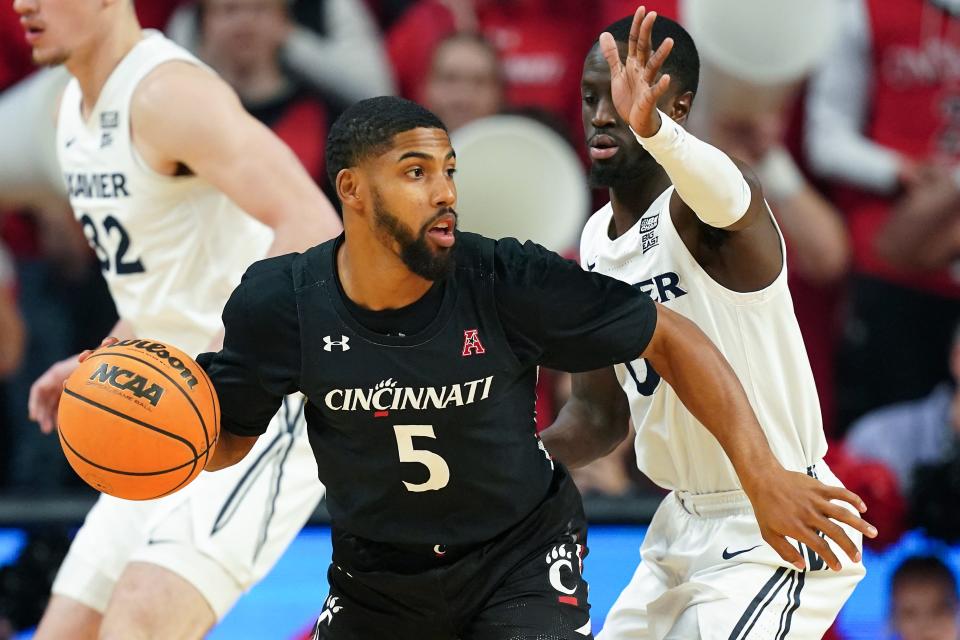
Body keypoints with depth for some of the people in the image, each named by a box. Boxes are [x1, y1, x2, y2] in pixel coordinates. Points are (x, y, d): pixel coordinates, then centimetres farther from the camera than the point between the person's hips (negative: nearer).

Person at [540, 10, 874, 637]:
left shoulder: (693, 210, -19)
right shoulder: (597, 240, 6)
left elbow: (727, 194, -47)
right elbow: (599, 413, 14)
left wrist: (652, 128, -68)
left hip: (777, 528, -9)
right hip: (685, 522, 9)